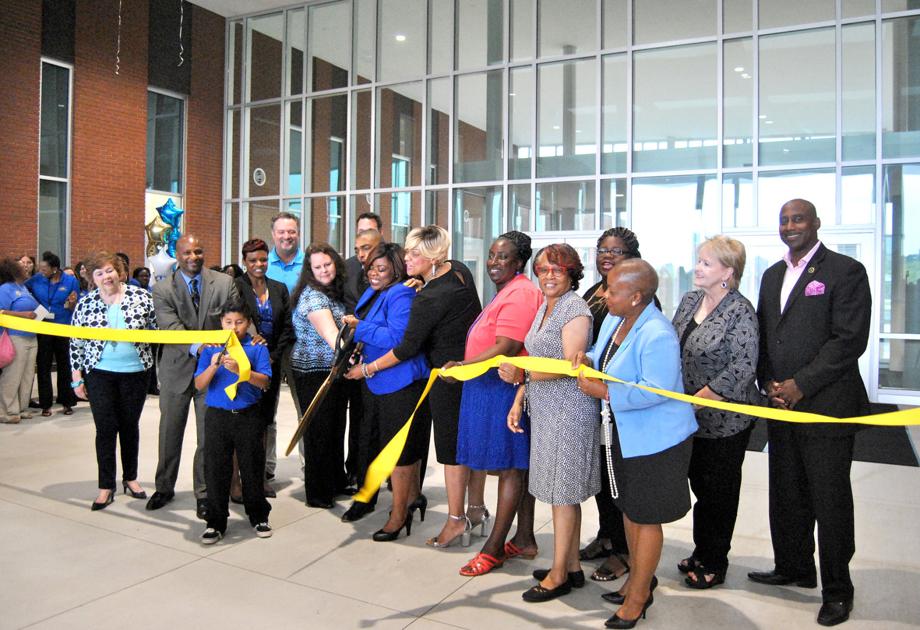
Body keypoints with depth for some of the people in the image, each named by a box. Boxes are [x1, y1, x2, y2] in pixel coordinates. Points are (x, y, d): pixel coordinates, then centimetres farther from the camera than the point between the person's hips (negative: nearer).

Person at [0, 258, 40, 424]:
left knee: (27, 375, 12)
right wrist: (23, 314, -18)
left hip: (31, 338, 8)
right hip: (15, 338, -8)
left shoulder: (24, 287, 15)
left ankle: (22, 408, 21)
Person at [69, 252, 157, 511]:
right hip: (99, 374, 0)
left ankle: (130, 477, 28)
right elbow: (76, 343, 3)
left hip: (135, 372, 0)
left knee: (130, 426, 12)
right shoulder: (86, 304, -2)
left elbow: (157, 330, 2)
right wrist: (77, 378, 2)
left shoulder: (141, 297, -5)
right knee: (105, 428, 0)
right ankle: (106, 486, 12)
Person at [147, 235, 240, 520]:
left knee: (209, 436, 3)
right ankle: (164, 487, 36)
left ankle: (204, 494, 19)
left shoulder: (225, 283, -2)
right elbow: (171, 329, -16)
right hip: (177, 369, 1)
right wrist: (198, 346, -34)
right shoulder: (162, 290, -4)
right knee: (170, 432, 16)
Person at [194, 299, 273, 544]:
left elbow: (264, 381, -12)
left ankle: (258, 516, 25)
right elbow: (199, 385, -1)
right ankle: (216, 522, 19)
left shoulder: (257, 348, -2)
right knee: (216, 470, 6)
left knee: (252, 468, 8)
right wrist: (213, 366, -19)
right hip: (217, 416, 1)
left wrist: (238, 369, -26)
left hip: (248, 416, -1)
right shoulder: (211, 349, 3)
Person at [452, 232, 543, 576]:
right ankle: (524, 539, 23)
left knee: (511, 467, -1)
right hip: (493, 387, 11)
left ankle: (494, 547, 7)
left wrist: (463, 366, -28)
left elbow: (507, 348, -24)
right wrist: (465, 367, 17)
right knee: (516, 466, 14)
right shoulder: (508, 291, 19)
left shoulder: (519, 294, -15)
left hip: (505, 389, -11)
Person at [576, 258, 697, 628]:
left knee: (646, 516, 7)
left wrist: (603, 391, -25)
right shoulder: (614, 319, 0)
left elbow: (656, 390, -30)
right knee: (628, 507, 22)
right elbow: (606, 356, 14)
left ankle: (638, 596, 25)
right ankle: (639, 577, 43)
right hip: (623, 434, 9)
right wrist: (587, 360, -9)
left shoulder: (657, 336, -27)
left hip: (654, 440, -9)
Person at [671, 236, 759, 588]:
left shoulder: (740, 312, -16)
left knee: (718, 492, 8)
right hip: (692, 419, 6)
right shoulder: (689, 301, 5)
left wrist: (697, 399, -21)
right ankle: (701, 553, 34)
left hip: (725, 420, -6)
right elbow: (672, 348, 10)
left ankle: (714, 564, 24)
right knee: (700, 485, 18)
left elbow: (742, 368, -21)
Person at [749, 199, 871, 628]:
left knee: (831, 501, 4)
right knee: (786, 496, 16)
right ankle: (794, 568, 34)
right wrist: (768, 383, 1)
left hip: (827, 406, -6)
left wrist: (800, 385, -17)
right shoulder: (772, 276, 15)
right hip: (781, 405, 7)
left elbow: (850, 339, -14)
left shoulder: (845, 271, -7)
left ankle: (837, 589, 19)